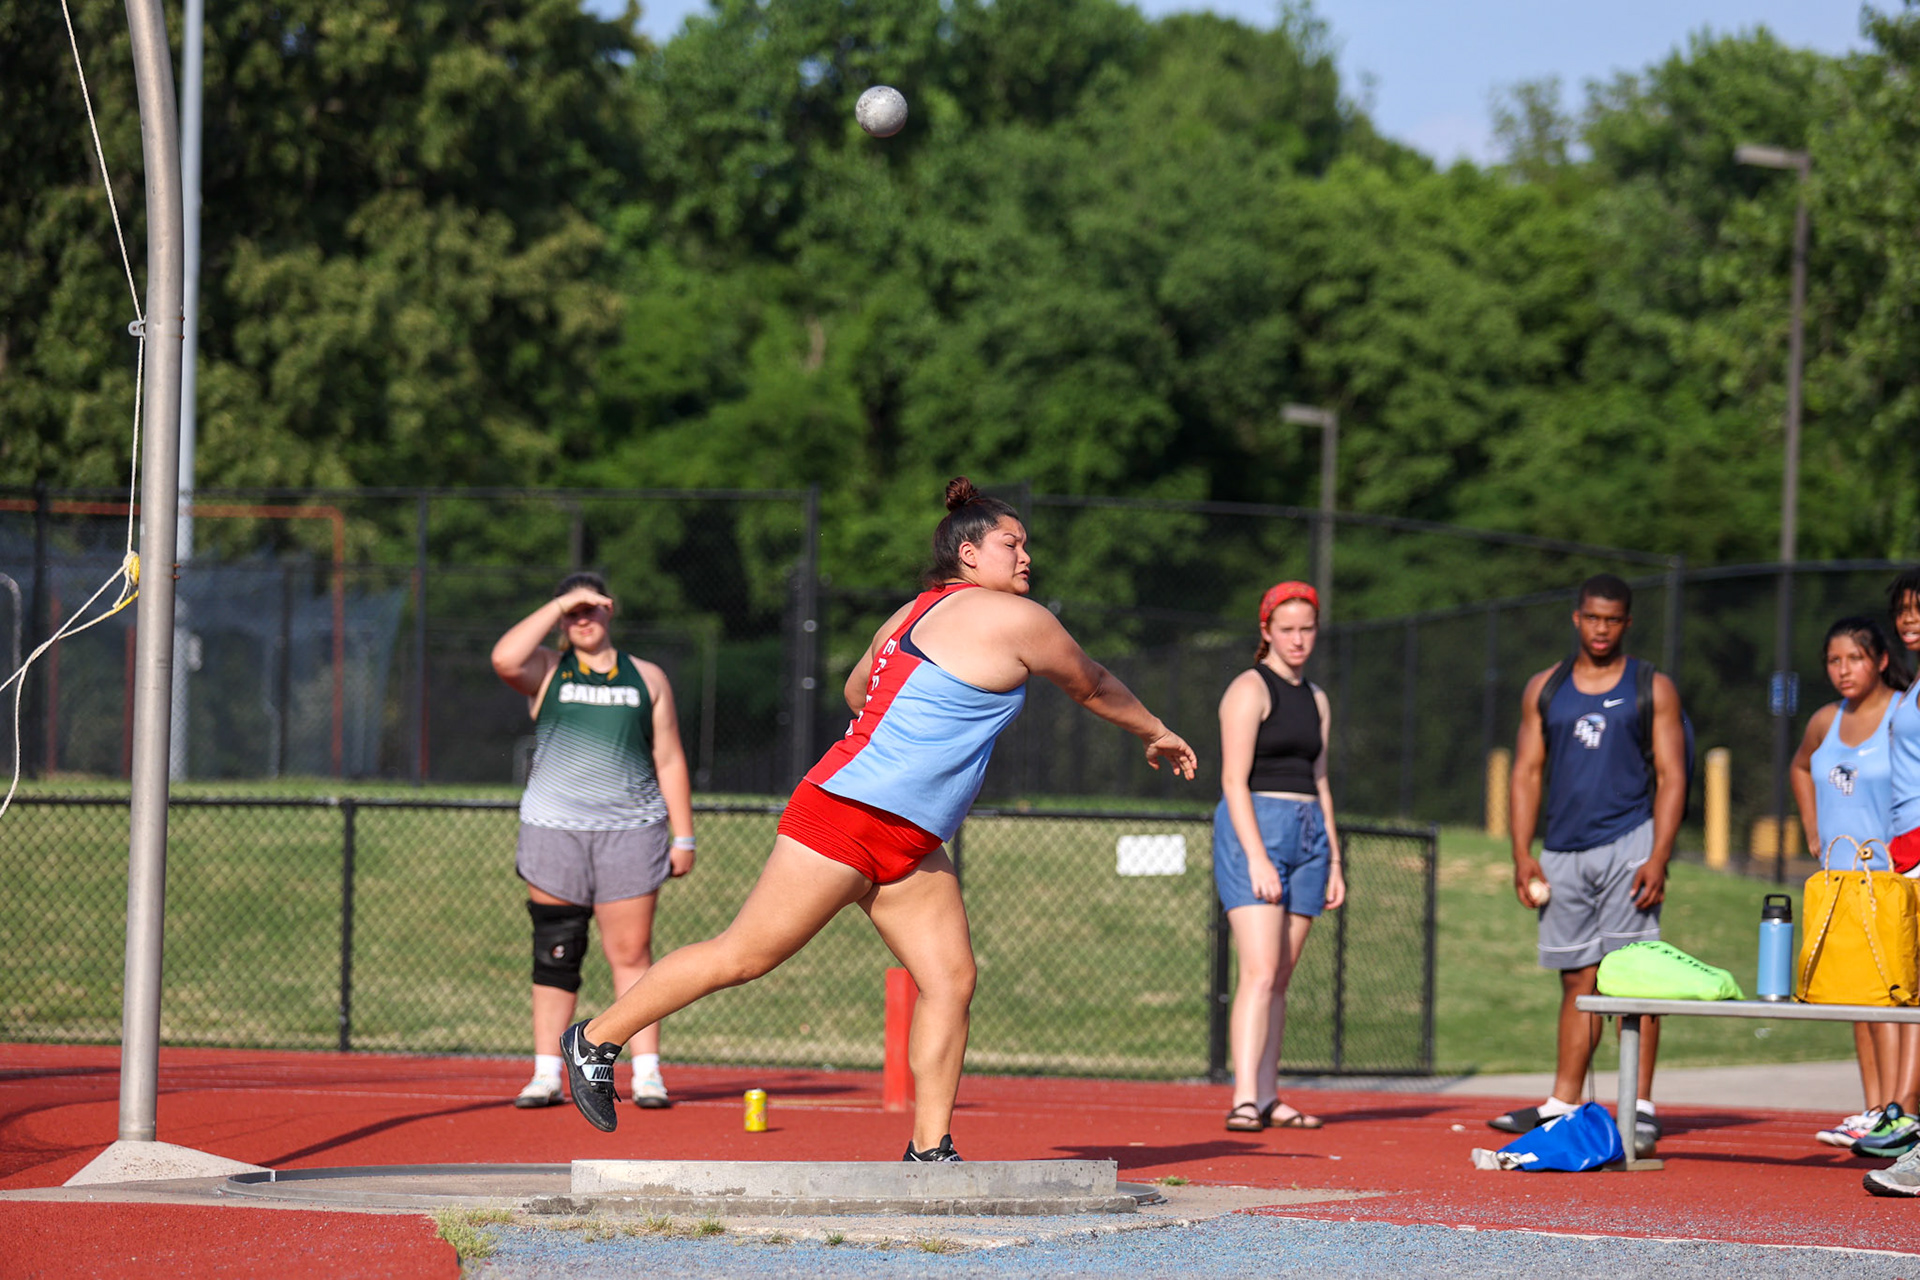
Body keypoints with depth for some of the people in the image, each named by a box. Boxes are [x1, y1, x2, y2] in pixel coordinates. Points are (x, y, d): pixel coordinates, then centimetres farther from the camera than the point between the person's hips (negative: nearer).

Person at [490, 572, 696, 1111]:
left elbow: (669, 761, 13)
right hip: (554, 827, 0)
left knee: (632, 954, -3)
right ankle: (546, 1074, 4)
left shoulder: (647, 678, 12)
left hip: (631, 829, 0)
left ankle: (647, 1072, -2)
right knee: (555, 954, 0)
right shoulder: (546, 671, 9)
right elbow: (504, 659, -15)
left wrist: (682, 836, 7)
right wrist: (560, 604, -10)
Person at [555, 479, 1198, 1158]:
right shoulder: (1018, 620, -8)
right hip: (848, 815, -10)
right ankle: (595, 1039, 6)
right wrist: (1158, 735, 24)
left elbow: (857, 688, 34)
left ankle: (930, 1149, 2)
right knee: (743, 956, -4)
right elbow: (1093, 685, 8)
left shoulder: (913, 615, 17)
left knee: (951, 979, 2)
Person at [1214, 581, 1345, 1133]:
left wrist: (1333, 861, 18)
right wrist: (1257, 858, -20)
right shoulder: (1250, 690, -5)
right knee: (1260, 973, -17)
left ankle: (1268, 1097, 8)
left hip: (1308, 837, 7)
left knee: (1280, 978, 6)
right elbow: (1234, 781, -12)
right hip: (1255, 829, -7)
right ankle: (1244, 1100, -23)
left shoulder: (1316, 699, 18)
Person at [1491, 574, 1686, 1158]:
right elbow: (1527, 772, 13)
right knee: (1578, 979, 6)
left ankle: (1641, 1109, -10)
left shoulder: (1653, 690, 5)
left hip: (1628, 842, -3)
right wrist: (1523, 854, 2)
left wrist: (1658, 859, -11)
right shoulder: (1544, 689, 13)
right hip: (1563, 849, 3)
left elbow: (1671, 777, 0)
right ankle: (1563, 1105, 11)